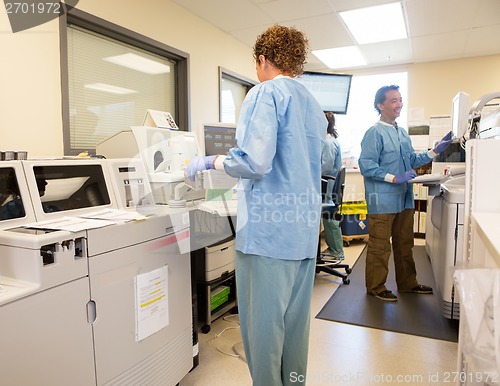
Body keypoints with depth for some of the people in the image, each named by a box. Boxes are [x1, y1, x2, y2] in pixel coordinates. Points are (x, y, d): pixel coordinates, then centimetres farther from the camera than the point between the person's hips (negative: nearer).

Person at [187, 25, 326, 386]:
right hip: (306, 228, 8)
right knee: (296, 318, 18)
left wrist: (209, 162, -3)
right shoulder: (313, 104, 16)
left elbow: (254, 162, -20)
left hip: (269, 227, -8)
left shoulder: (266, 94, -8)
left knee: (263, 320, 5)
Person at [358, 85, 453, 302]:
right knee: (379, 246, 1)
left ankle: (407, 283, 32)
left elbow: (412, 161, 20)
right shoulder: (375, 132, -10)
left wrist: (435, 151, 10)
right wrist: (394, 179, -20)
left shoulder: (402, 133, 16)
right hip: (382, 200, -8)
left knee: (404, 243, 18)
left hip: (404, 199, 9)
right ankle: (375, 287, 15)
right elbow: (366, 165, -18)